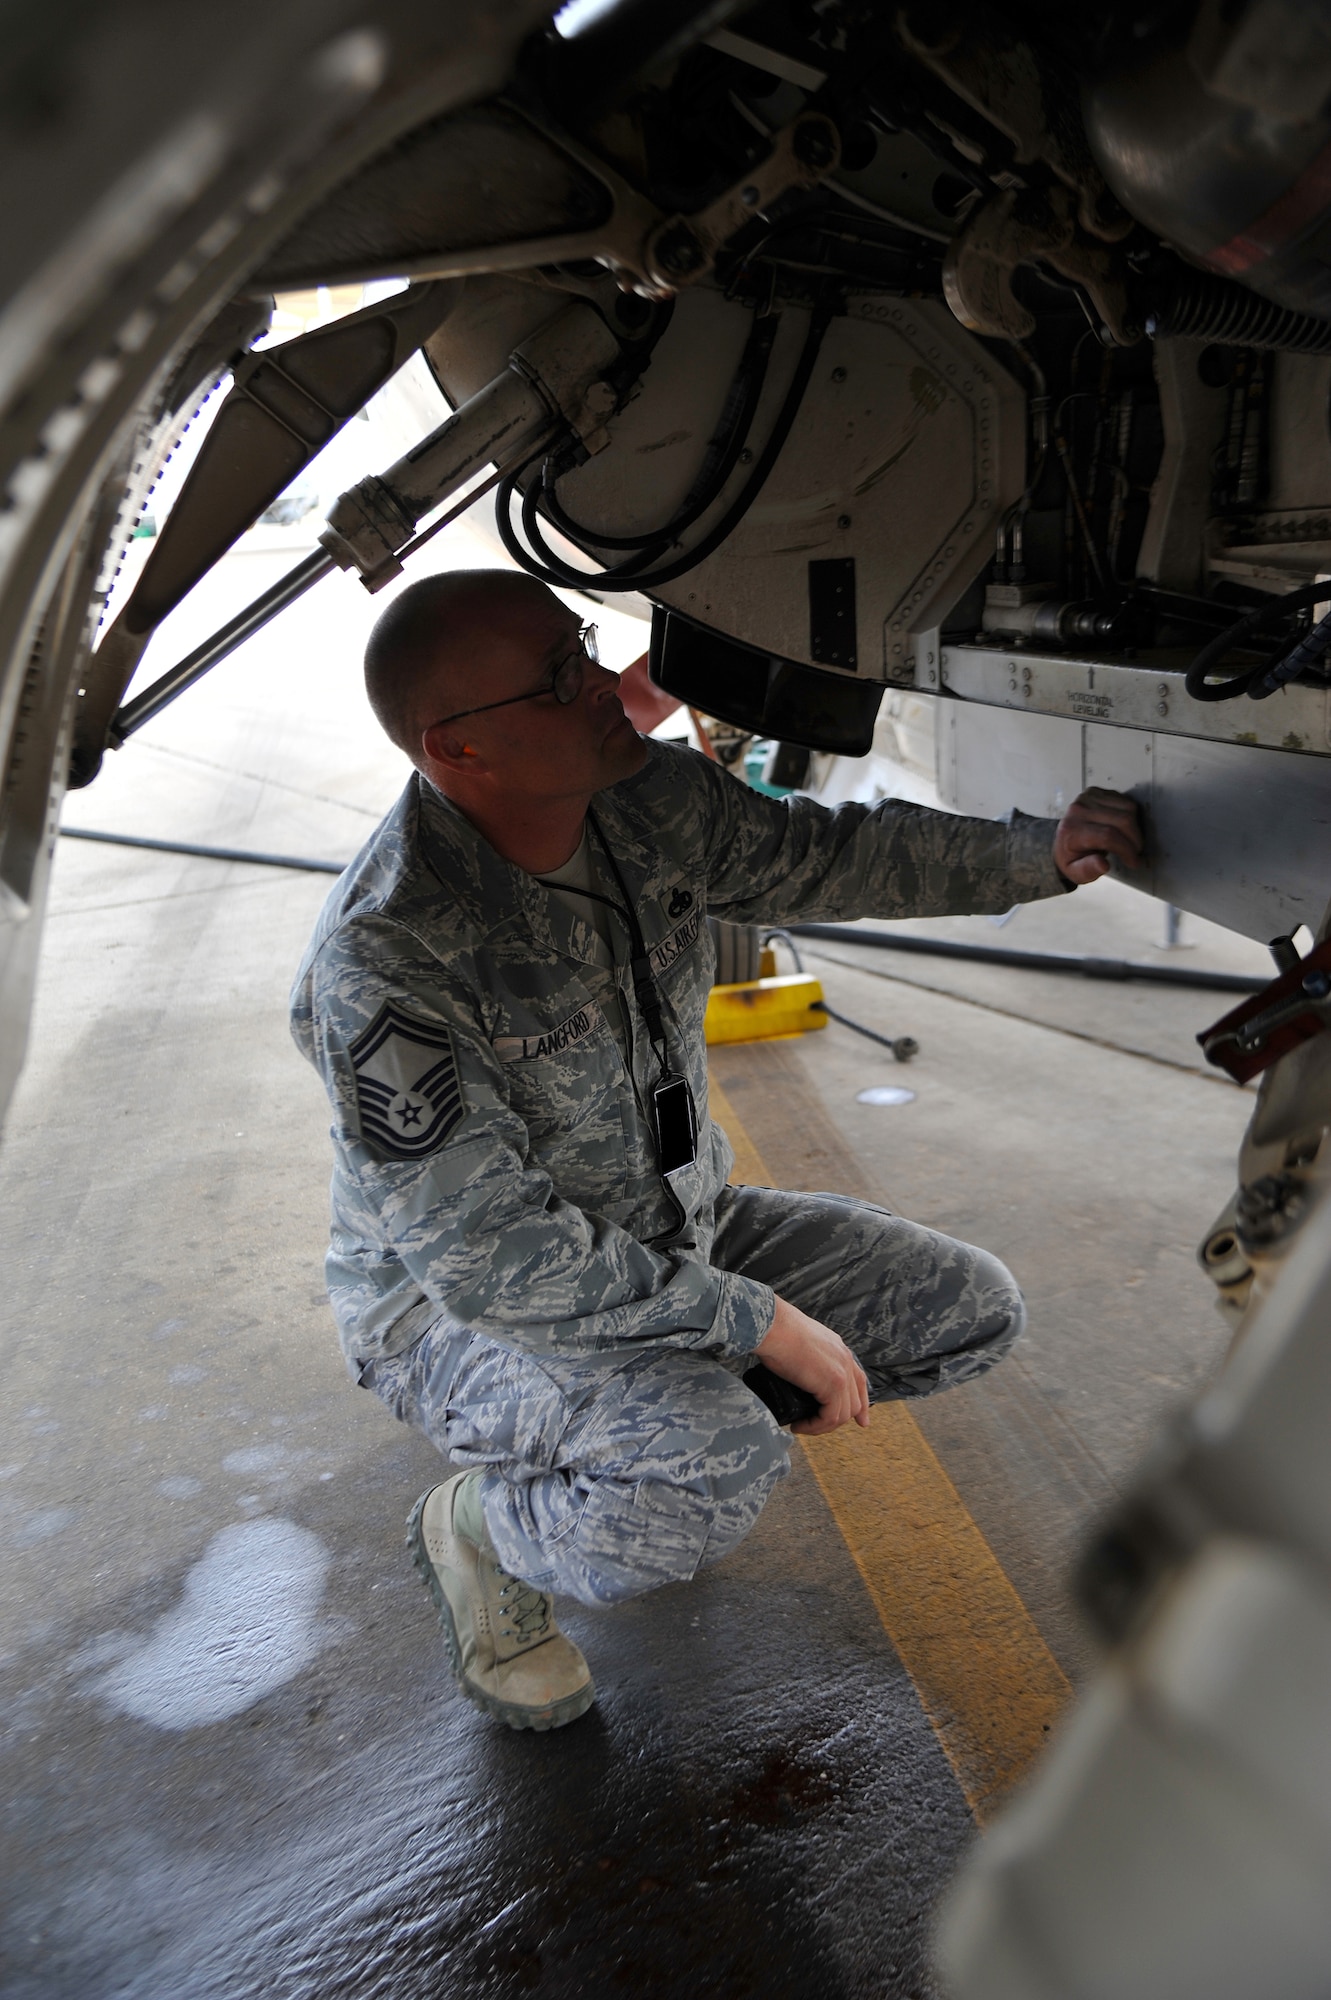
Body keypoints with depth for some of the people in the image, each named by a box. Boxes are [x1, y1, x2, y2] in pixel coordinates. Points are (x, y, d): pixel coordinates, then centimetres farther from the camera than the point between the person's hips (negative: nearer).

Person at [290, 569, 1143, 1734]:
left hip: (667, 1229, 7)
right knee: (717, 1478, -34)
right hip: (459, 1299, -7)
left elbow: (824, 855, 4)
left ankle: (672, 1418, 16)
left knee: (971, 1314, 0)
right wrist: (758, 1318, -26)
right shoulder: (384, 962, -31)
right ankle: (478, 1530, -1)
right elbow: (488, 1255, -30)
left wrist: (1038, 855, -8)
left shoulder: (648, 795, -11)